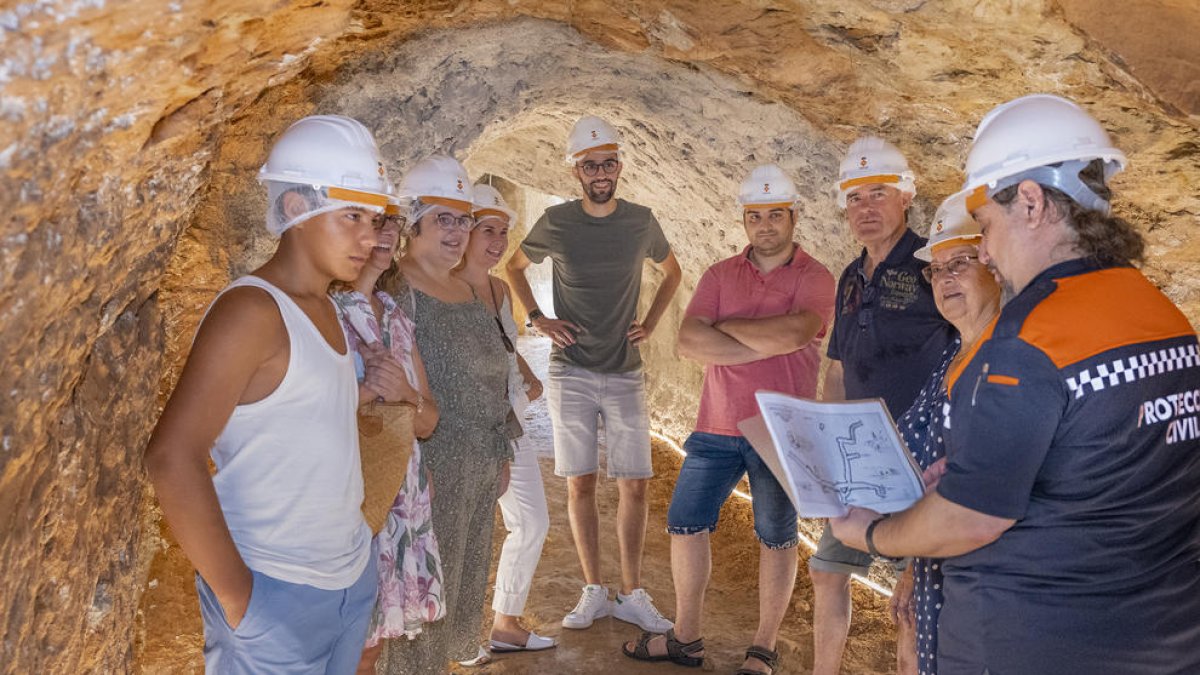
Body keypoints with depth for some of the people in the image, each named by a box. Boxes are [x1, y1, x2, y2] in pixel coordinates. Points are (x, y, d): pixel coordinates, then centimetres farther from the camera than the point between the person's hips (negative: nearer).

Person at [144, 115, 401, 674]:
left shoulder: (325, 309, 9)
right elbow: (172, 460, -24)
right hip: (276, 594, -8)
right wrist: (236, 596, -18)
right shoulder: (251, 310, -17)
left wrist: (365, 392, 0)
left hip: (353, 575, 8)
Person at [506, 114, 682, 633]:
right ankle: (594, 592, 15)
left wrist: (651, 322, 8)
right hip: (571, 373, -1)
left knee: (634, 484, 0)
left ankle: (632, 595, 12)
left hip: (626, 374, 1)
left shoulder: (640, 222, 2)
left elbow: (671, 271, 20)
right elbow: (514, 267, 15)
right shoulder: (556, 223, -2)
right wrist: (537, 319, 3)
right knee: (579, 484, 3)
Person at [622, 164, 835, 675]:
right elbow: (689, 342, -9)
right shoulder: (720, 275, 6)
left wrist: (727, 326, -11)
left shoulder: (814, 278, -4)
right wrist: (766, 346, -15)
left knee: (776, 538, 9)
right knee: (685, 525, 8)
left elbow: (793, 333, -25)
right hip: (717, 427, 4)